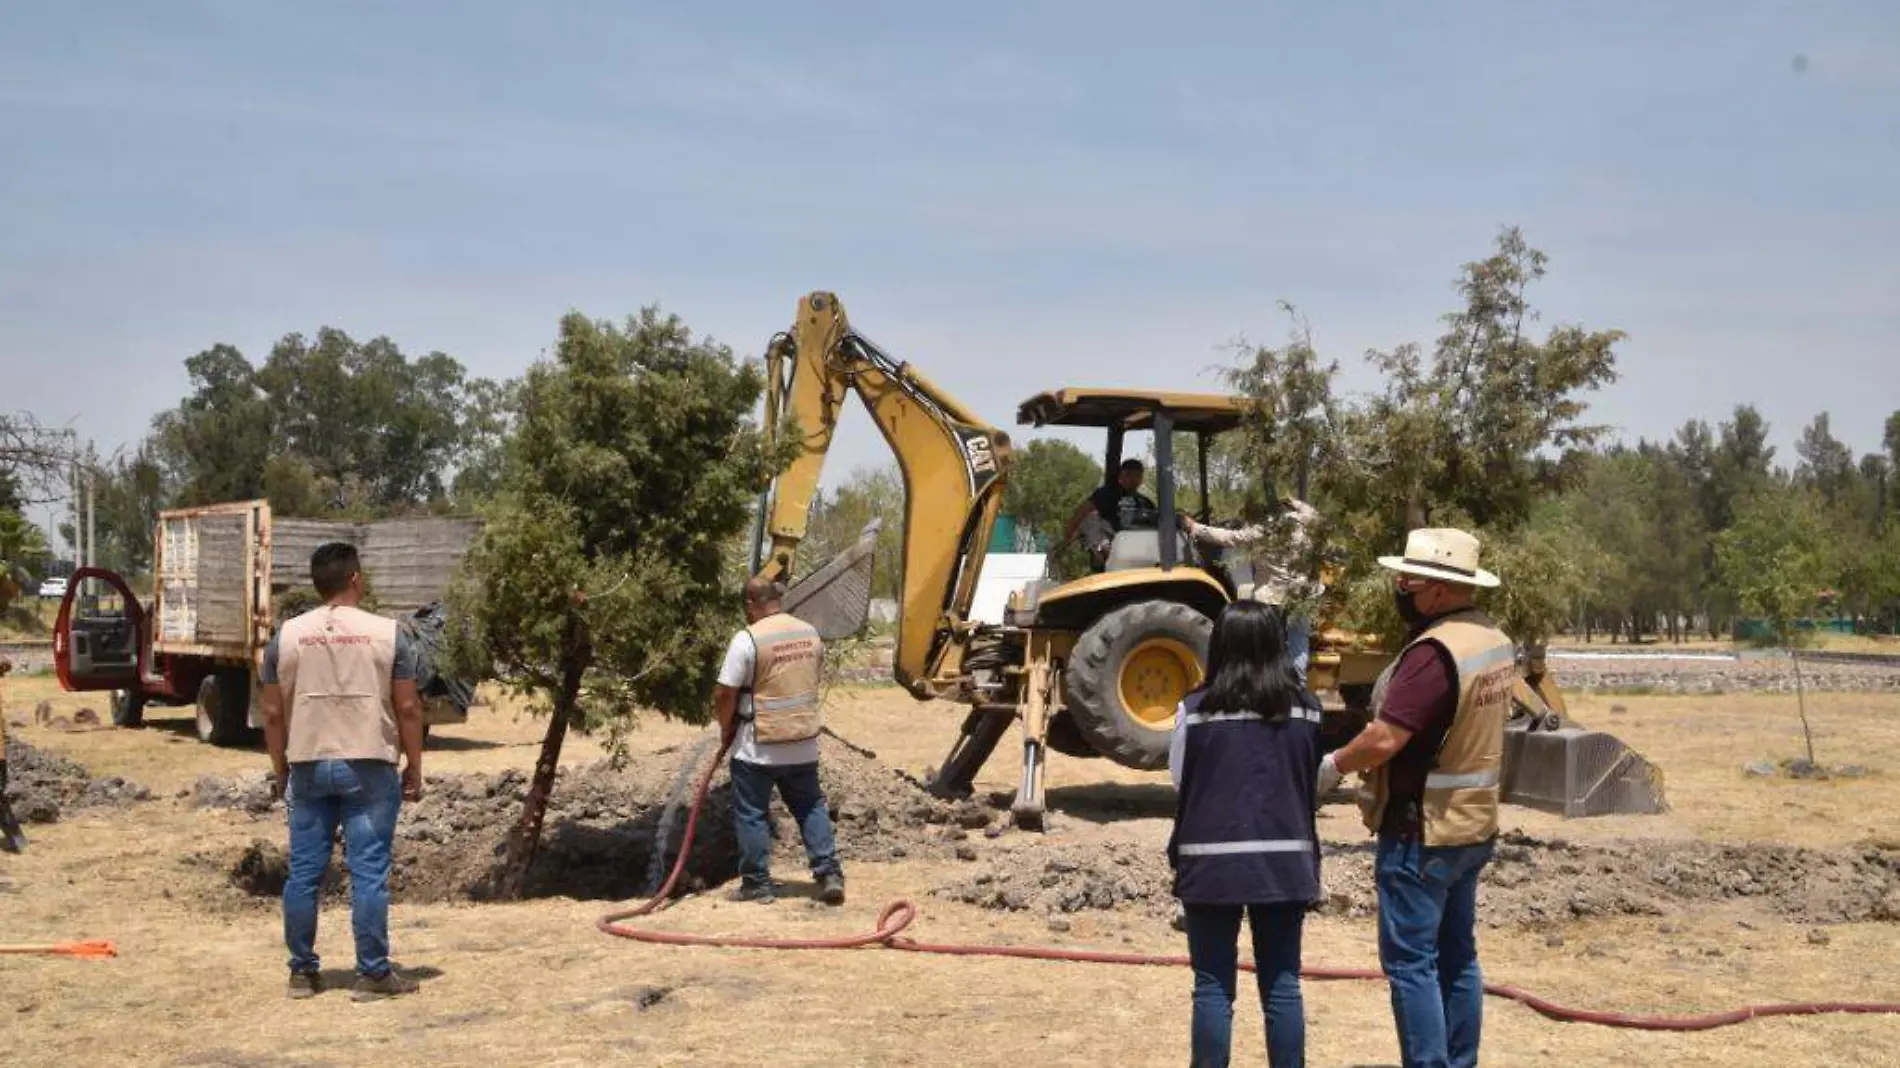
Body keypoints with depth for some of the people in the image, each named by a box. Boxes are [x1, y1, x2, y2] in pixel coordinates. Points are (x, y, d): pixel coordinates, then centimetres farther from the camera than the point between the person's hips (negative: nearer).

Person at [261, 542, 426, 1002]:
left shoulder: (286, 636, 2)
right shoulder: (387, 633, -4)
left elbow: (273, 714, 4)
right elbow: (408, 709, -4)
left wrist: (281, 771, 15)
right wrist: (414, 770, 5)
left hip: (308, 768, 3)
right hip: (369, 767, -2)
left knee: (303, 873, 10)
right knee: (369, 873, 1)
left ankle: (303, 972, 17)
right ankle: (373, 974, 4)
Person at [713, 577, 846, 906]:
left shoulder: (748, 639, -15)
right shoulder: (810, 633, 4)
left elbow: (725, 694, -15)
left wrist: (726, 728, 2)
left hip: (758, 748, -5)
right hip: (804, 744, 5)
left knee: (751, 815, 8)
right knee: (811, 808, 15)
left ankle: (757, 884, 13)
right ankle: (830, 875, 9)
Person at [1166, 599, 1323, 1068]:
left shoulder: (1195, 709, -9)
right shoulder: (1305, 708, -1)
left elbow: (1179, 782, 0)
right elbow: (1311, 783, 8)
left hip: (1212, 862, -2)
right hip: (1284, 861, 2)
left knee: (1214, 985, 6)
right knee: (1282, 984, 10)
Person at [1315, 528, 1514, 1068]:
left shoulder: (1435, 651, -24)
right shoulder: (1494, 640, 6)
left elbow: (1384, 739, -27)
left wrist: (1333, 765, -10)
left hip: (1422, 830, -9)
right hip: (1472, 824, 10)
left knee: (1410, 962, -2)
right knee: (1457, 955, 16)